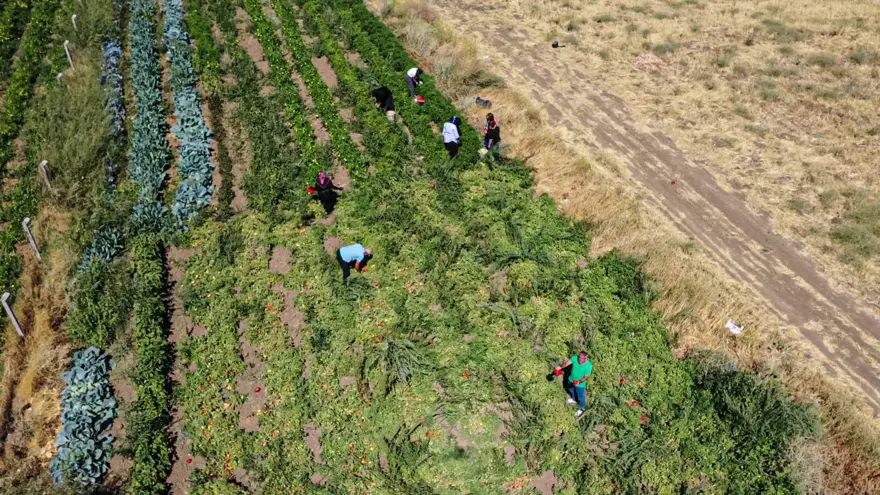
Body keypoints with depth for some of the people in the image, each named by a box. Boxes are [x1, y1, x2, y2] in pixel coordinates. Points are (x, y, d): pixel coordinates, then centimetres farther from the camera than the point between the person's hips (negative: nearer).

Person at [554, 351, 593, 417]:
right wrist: (560, 367, -34)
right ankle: (574, 399, 67)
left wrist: (579, 381, -43)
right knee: (571, 390, 33)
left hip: (580, 384, -5)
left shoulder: (588, 366, -36)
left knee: (580, 396, 18)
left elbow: (586, 376, -29)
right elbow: (568, 362, -19)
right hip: (571, 380, 5)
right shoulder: (575, 358, -27)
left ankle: (581, 409, 48)